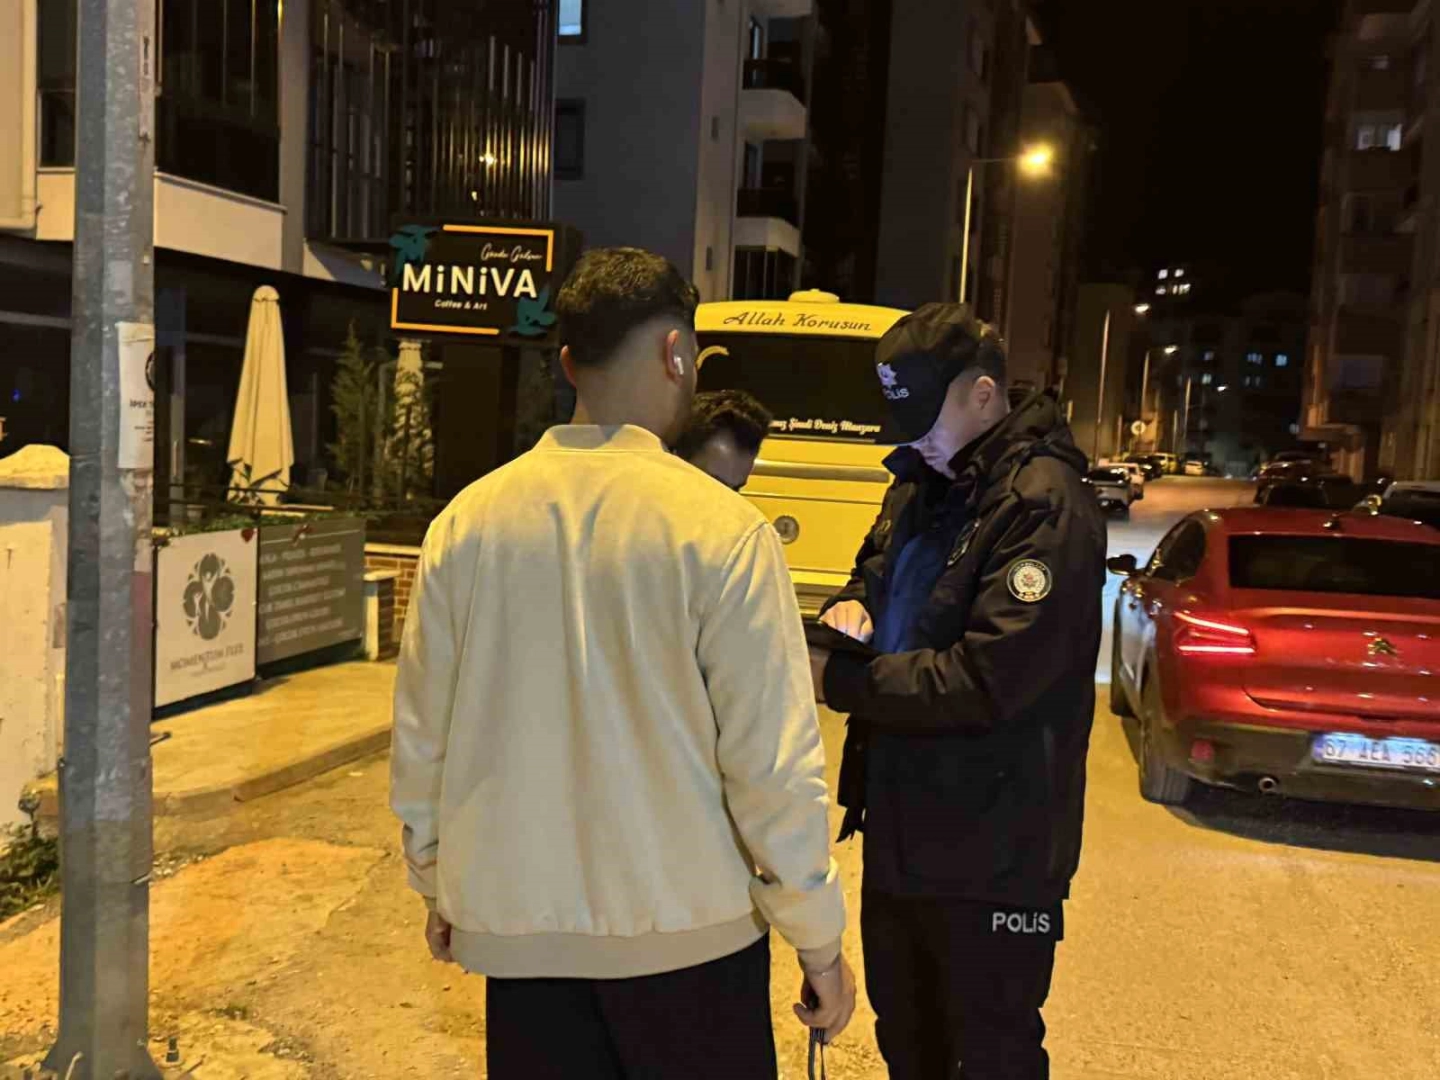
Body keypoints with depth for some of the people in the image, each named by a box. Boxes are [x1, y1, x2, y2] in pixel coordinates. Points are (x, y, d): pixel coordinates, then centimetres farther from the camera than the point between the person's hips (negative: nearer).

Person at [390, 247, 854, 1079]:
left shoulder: (468, 520, -6)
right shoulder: (721, 529, -16)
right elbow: (774, 762, -15)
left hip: (517, 931, 3)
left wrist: (438, 885, 17)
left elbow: (423, 738, 1)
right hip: (688, 931, -3)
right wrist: (819, 940, -2)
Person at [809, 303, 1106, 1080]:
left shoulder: (1043, 505, -20)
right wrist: (852, 605, -3)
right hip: (901, 824, 9)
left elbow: (987, 680, -26)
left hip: (991, 850, -8)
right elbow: (878, 572, 21)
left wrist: (838, 680, -22)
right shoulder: (922, 488, 8)